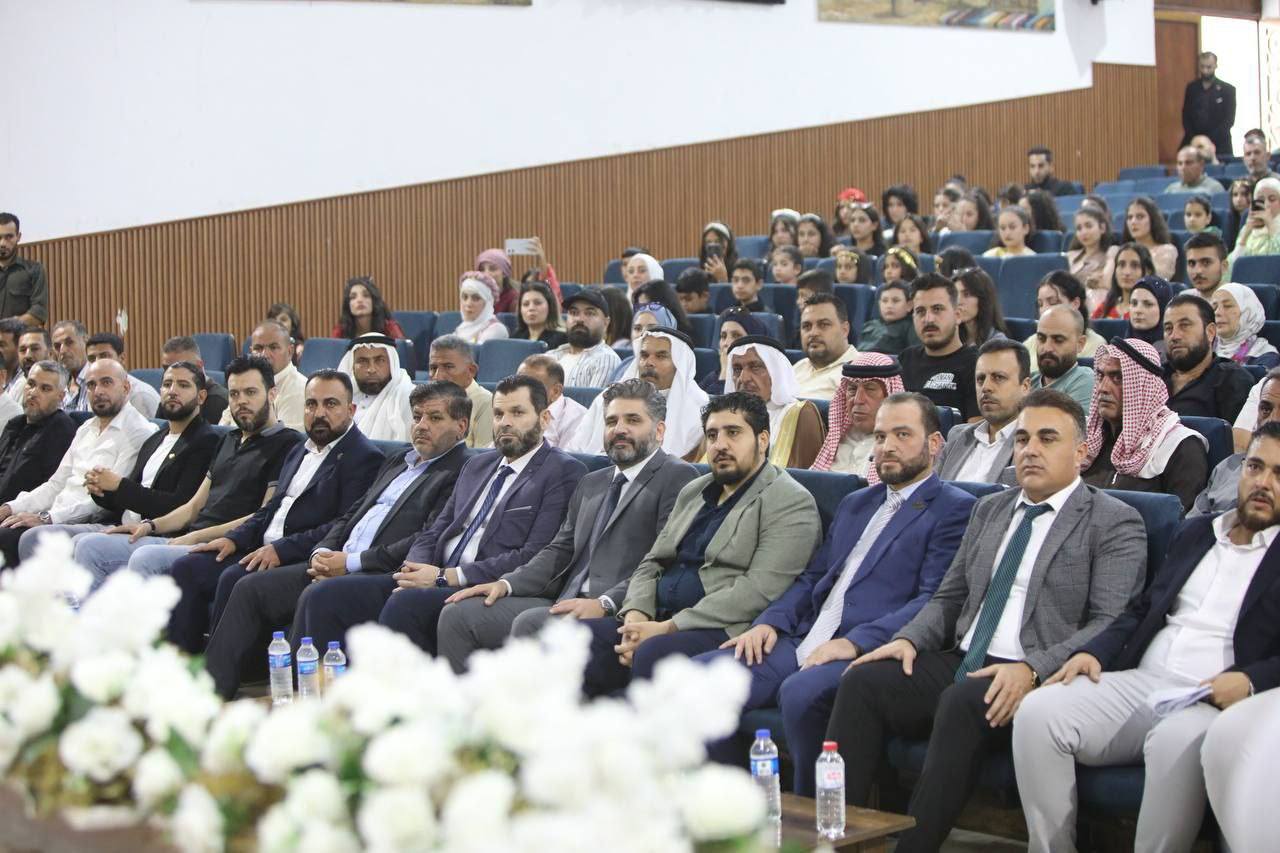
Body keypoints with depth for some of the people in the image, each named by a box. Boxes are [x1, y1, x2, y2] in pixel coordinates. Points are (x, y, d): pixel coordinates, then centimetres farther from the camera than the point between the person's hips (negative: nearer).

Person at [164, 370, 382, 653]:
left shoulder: (365, 457, -6)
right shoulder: (299, 451, 23)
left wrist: (282, 549, -21)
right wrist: (234, 538, 5)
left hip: (299, 559, -9)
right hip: (262, 550, 9)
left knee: (233, 579, -29)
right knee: (185, 567, -6)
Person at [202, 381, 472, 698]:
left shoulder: (460, 474, -3)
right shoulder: (396, 462, 25)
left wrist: (351, 562, -14)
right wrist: (322, 553, 2)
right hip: (334, 564, 9)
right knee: (250, 587, -4)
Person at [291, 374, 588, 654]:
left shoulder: (565, 473, -1)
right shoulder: (477, 465, 23)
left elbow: (533, 558, -12)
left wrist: (446, 577, -14)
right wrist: (415, 572, -4)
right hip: (434, 579, 7)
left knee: (404, 603, -35)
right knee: (325, 596, -10)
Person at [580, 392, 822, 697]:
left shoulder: (791, 503, -3)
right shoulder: (693, 492, 23)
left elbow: (758, 592, -14)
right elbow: (652, 563, 21)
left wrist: (668, 628, -17)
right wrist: (636, 615, -2)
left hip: (724, 633, -7)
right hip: (656, 620, 7)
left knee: (654, 654, -35)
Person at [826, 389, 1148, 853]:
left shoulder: (1115, 523, 1)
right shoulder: (989, 510, 22)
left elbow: (1111, 626, -10)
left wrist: (1032, 669, -24)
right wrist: (910, 639, 1)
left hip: (1035, 680, -6)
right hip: (962, 663, 6)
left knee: (961, 701, -35)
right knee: (863, 680, -18)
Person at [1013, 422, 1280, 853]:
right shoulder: (1194, 533, 24)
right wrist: (1094, 651, 5)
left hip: (1215, 701, -5)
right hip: (1139, 684, 5)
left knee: (1176, 740, -39)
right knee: (1037, 711, -20)